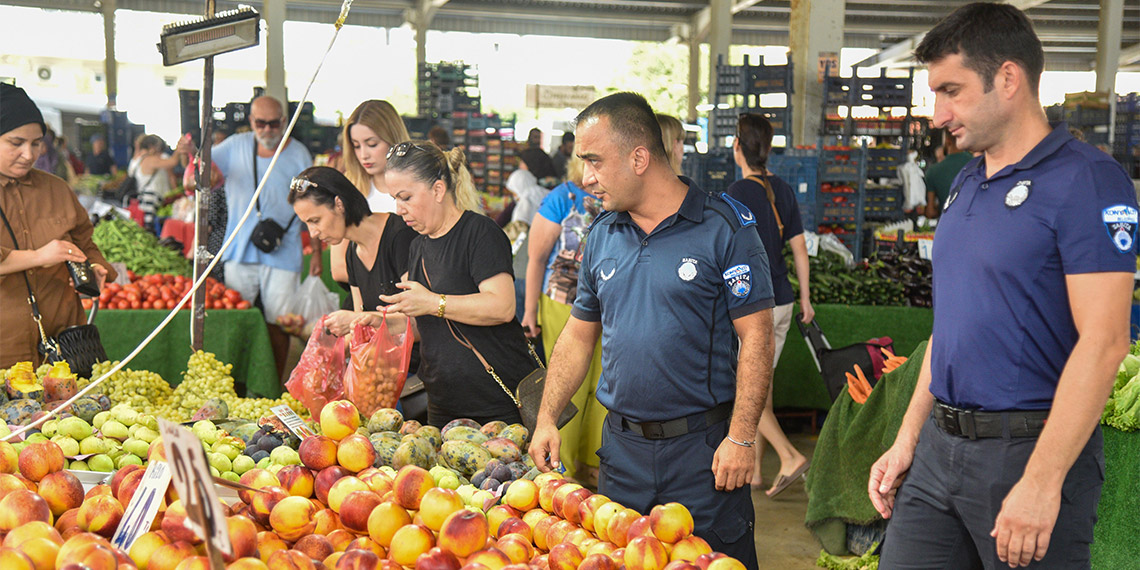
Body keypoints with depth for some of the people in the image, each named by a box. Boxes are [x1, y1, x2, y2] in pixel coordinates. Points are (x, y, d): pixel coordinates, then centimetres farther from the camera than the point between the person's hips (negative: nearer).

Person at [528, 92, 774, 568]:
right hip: (621, 445, 5)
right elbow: (579, 335, 14)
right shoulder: (601, 235, 7)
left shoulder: (725, 227, -9)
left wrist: (740, 438, -15)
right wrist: (546, 419, 6)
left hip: (704, 446, -4)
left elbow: (755, 335, -10)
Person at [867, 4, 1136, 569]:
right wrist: (907, 439, 13)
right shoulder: (965, 183, 13)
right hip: (939, 449, 7)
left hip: (1029, 449, -7)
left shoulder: (1087, 179, -11)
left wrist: (1041, 482, -22)